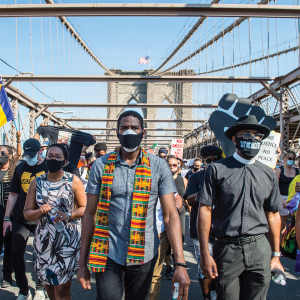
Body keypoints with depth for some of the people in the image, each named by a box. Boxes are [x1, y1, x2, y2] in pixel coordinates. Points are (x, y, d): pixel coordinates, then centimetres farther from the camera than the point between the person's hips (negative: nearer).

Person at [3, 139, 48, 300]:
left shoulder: (49, 167, -4)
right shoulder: (20, 168, 6)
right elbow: (13, 194, 9)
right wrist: (7, 218, 5)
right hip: (20, 219, 3)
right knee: (16, 253, 1)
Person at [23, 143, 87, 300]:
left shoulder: (73, 180, -1)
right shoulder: (36, 182, 5)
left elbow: (84, 208, 0)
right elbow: (27, 214, 6)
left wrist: (68, 215, -18)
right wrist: (40, 211, -15)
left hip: (68, 238, -3)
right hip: (44, 238, 3)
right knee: (48, 282, 16)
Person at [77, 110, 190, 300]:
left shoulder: (159, 167, -3)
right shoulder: (101, 166, -1)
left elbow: (170, 215, -6)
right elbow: (90, 214, 2)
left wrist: (180, 263, -14)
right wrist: (83, 262, 1)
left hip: (144, 255, 1)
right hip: (108, 255, 0)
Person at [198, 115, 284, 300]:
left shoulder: (268, 174, 9)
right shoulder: (217, 170, -2)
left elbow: (273, 215, 13)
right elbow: (205, 209, -6)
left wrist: (276, 255, 13)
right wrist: (205, 254, -9)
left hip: (259, 250, 3)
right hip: (226, 249, -2)